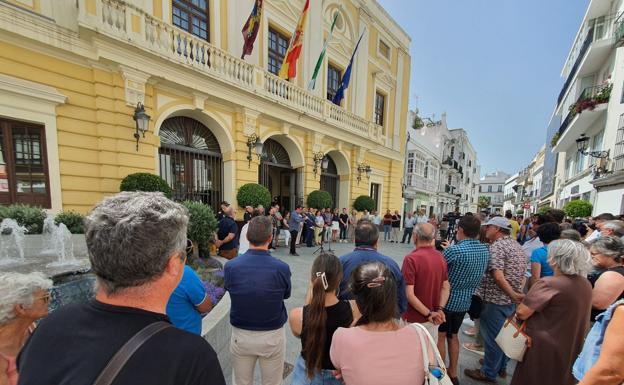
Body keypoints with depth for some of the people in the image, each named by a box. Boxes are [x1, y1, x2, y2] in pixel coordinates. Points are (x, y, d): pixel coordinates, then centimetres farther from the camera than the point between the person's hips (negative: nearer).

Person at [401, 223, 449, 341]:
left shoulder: (411, 258, -24)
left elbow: (409, 294, -25)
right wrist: (439, 309, -8)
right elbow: (446, 287, 3)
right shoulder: (440, 257, -1)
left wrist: (428, 313, -15)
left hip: (414, 319, -6)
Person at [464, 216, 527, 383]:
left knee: (492, 336, 6)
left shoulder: (496, 246, -19)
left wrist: (513, 295, -17)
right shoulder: (516, 245, 9)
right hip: (511, 301, 9)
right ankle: (501, 367, 40)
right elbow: (522, 275, 13)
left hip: (495, 300, -9)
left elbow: (498, 277, -26)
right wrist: (517, 293, 10)